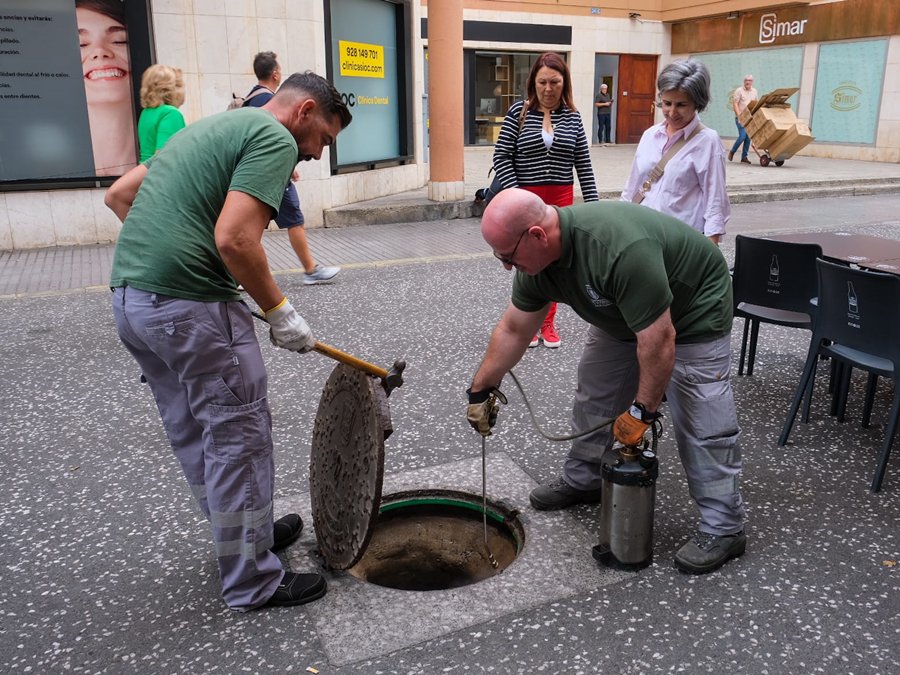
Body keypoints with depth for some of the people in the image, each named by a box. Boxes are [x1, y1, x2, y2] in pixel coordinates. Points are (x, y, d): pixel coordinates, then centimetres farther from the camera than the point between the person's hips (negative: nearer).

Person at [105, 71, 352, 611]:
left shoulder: (212, 127, 21)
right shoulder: (275, 139, -7)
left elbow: (119, 194, 22)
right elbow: (234, 238, -21)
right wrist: (280, 311, -10)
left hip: (130, 297, 10)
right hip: (191, 306, -10)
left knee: (193, 435, 20)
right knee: (239, 439, 3)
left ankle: (241, 534, 40)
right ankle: (252, 581, 18)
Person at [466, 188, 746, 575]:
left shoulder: (620, 249, -42)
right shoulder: (538, 257, -15)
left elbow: (659, 340, -36)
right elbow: (513, 330, -2)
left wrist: (642, 410, -25)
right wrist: (480, 388, 2)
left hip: (692, 313, -8)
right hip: (624, 314, 8)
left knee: (701, 420, -9)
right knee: (594, 394, 11)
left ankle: (723, 528, 3)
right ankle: (582, 480, 30)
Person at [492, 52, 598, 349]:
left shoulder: (572, 117, 4)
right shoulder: (519, 112, -4)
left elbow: (583, 164, 7)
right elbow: (502, 157, -6)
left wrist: (592, 202, 2)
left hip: (561, 199, 2)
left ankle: (548, 322, 21)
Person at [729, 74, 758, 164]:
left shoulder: (754, 91, 12)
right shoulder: (739, 90, -4)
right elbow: (735, 104, -8)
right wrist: (739, 116, -16)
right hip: (740, 117, -5)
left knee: (748, 137, 3)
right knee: (742, 136, -15)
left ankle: (744, 157, 9)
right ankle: (732, 151, 8)